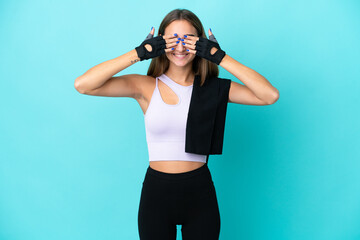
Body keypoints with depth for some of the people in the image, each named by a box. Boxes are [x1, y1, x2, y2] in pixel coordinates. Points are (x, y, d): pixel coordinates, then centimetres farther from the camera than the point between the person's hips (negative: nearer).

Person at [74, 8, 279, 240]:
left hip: (200, 194, 1)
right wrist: (139, 53, -18)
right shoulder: (146, 87, -5)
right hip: (157, 192, 0)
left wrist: (220, 57, -16)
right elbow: (83, 85, -15)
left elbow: (270, 95, -14)